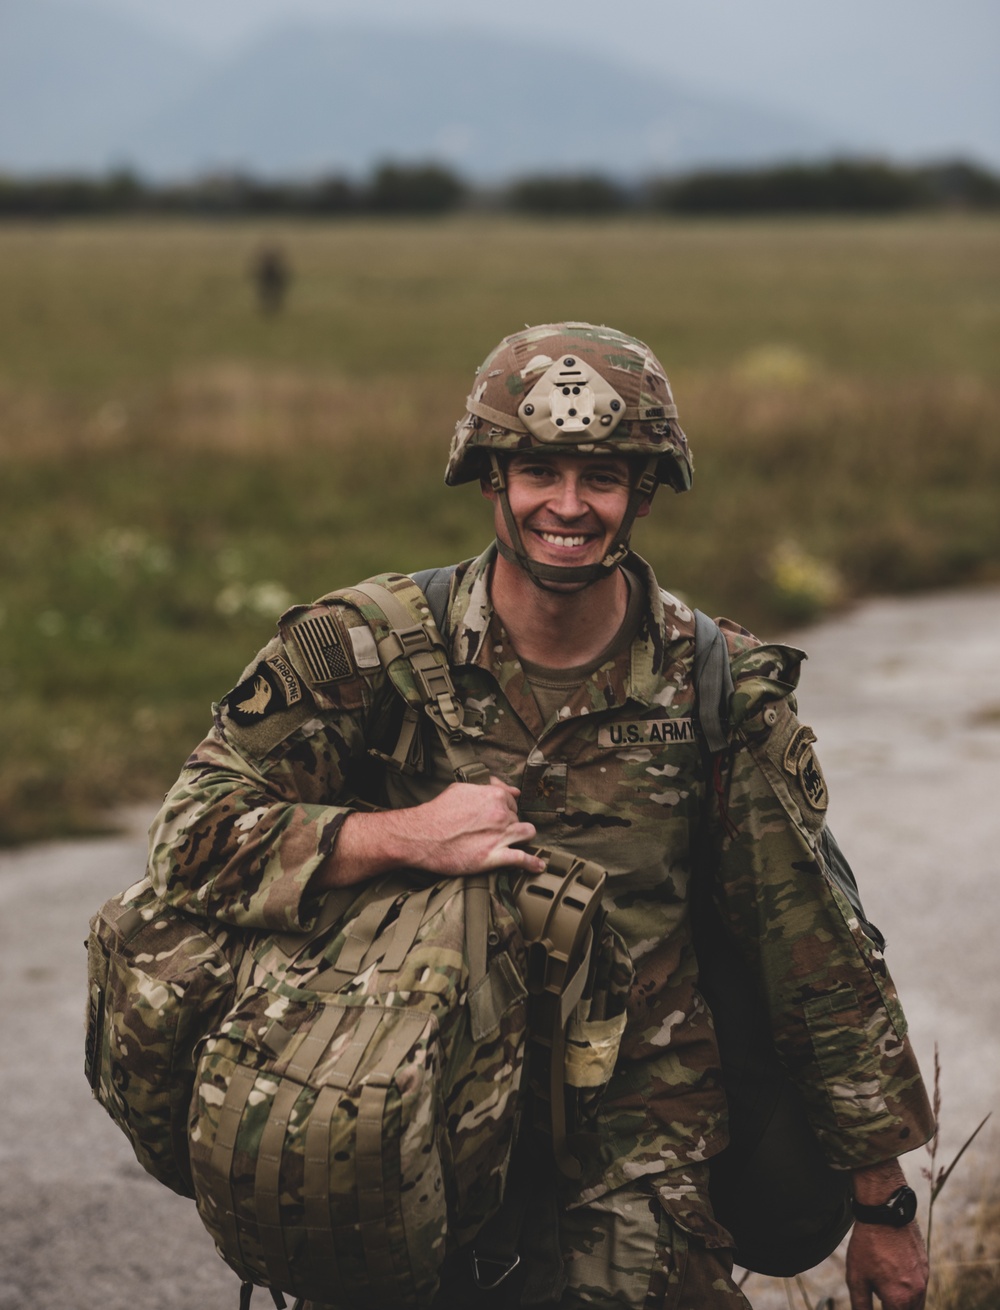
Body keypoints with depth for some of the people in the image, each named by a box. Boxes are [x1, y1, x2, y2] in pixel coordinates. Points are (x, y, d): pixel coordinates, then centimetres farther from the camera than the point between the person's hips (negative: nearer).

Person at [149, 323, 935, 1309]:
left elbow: (818, 957, 7)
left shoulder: (721, 690, 1)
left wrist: (883, 1204, 10)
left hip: (639, 1127, 0)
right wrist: (403, 837, -20)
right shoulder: (365, 652, -2)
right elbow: (192, 836, -7)